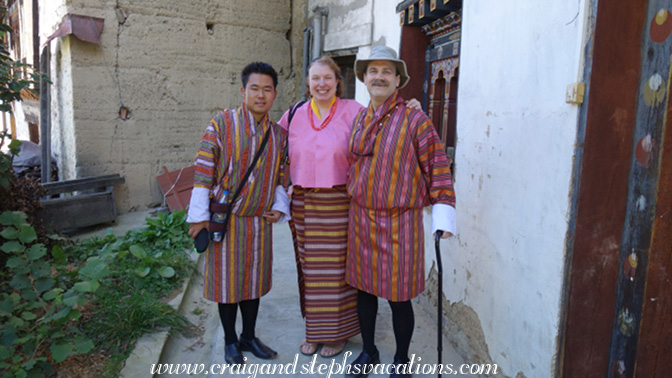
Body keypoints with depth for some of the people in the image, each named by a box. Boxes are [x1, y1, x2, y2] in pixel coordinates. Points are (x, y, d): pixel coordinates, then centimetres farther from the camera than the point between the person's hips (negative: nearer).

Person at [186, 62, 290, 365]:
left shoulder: (278, 134, 5)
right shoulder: (222, 123, -9)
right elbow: (203, 170, -10)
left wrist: (279, 207, 2)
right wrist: (200, 216, -12)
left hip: (260, 221, 4)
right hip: (226, 218, -4)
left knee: (254, 279, 15)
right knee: (227, 280, 8)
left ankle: (249, 337, 33)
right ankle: (230, 341, 28)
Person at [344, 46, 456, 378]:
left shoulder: (415, 120, -9)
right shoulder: (358, 119, 8)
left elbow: (437, 168, -10)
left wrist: (443, 217, -13)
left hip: (399, 222, -5)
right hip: (361, 218, 5)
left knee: (398, 297, 5)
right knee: (363, 289, 15)